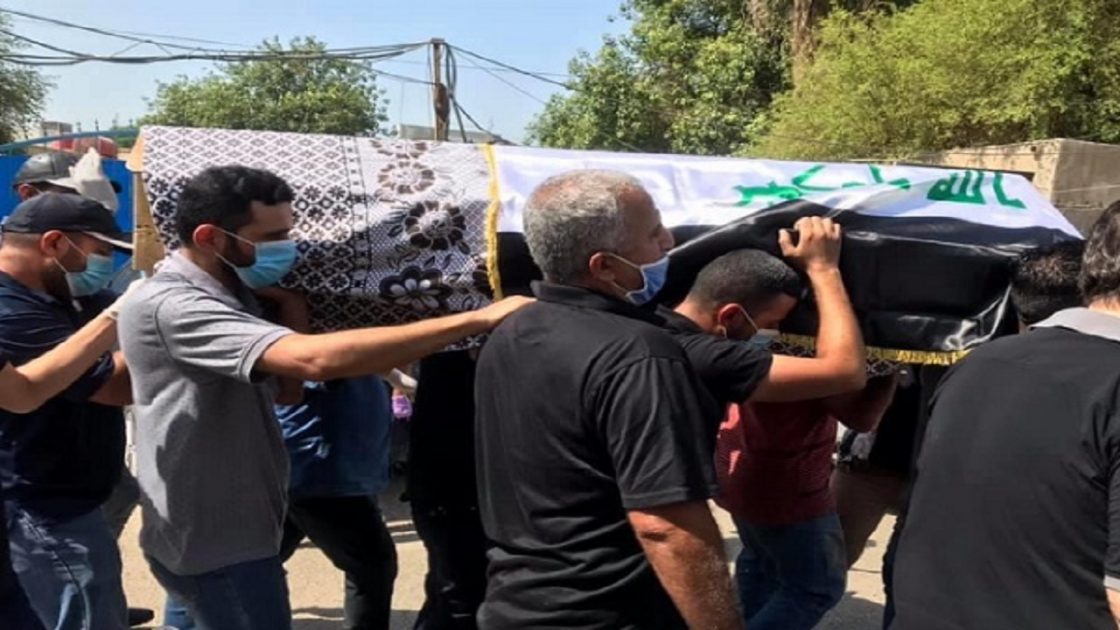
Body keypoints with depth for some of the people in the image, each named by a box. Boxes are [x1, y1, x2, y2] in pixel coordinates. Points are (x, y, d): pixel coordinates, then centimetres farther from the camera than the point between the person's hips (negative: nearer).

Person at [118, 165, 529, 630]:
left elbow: (286, 391, 9)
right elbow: (316, 359, -38)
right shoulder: (172, 306, -24)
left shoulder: (228, 294, 7)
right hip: (213, 545, -9)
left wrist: (293, 321, -9)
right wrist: (479, 319, -39)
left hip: (233, 532, 9)